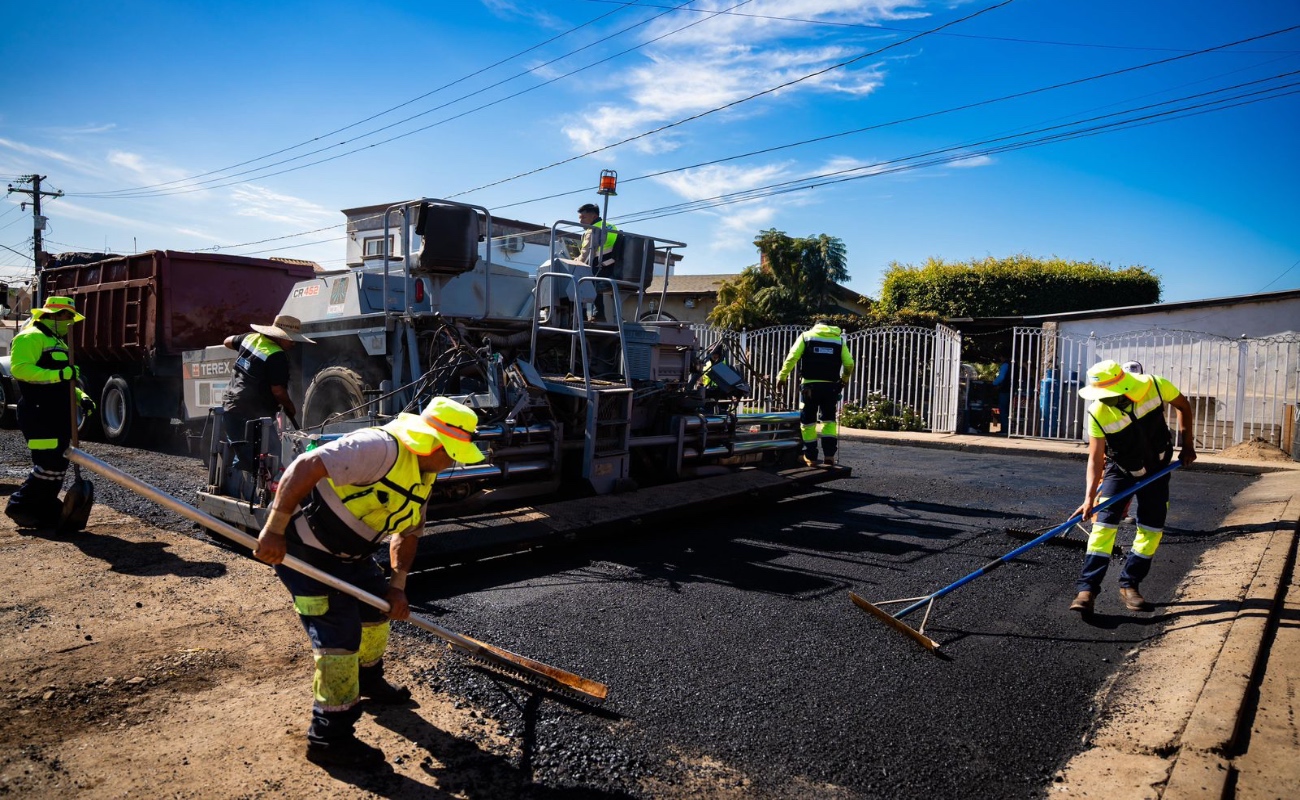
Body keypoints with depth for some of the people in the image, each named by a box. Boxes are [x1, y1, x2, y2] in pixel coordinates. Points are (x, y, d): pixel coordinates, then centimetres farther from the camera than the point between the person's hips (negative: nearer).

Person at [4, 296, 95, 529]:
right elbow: (19, 368, -23)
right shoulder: (31, 337, -7)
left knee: (58, 466, 11)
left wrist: (82, 397, 13)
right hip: (40, 415, -10)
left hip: (59, 416, 10)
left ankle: (44, 512, 19)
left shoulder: (58, 342, 25)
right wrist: (57, 375, -29)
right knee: (48, 465, -13)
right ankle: (20, 506, 2)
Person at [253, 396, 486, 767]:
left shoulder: (423, 477, 2)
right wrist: (274, 531, -33)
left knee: (377, 607, 21)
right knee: (340, 633, -10)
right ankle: (329, 736, 5)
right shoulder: (381, 449, -30)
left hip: (349, 553, 10)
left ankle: (368, 681, 47)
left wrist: (397, 584, 1)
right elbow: (304, 467, -35)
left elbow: (407, 534, 11)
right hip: (301, 548, -10)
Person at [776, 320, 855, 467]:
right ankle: (829, 455, 5)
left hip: (809, 385, -1)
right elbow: (849, 364, 3)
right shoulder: (839, 339, 12)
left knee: (808, 420, 8)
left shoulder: (806, 335, 8)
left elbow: (792, 357, -4)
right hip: (830, 386, 2)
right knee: (829, 419, 13)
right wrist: (844, 380, 20)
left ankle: (810, 457, 11)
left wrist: (782, 376, 2)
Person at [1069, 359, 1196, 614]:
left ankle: (1129, 585, 12)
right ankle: (1087, 588, -13)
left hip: (1157, 469, 2)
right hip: (1119, 470, -2)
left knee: (1152, 528, -1)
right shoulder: (1098, 413, -29)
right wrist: (1090, 497, -35)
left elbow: (1183, 406, -2)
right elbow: (1095, 458, -26)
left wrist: (1187, 444, -3)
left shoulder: (1156, 386, -25)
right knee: (1104, 523, -14)